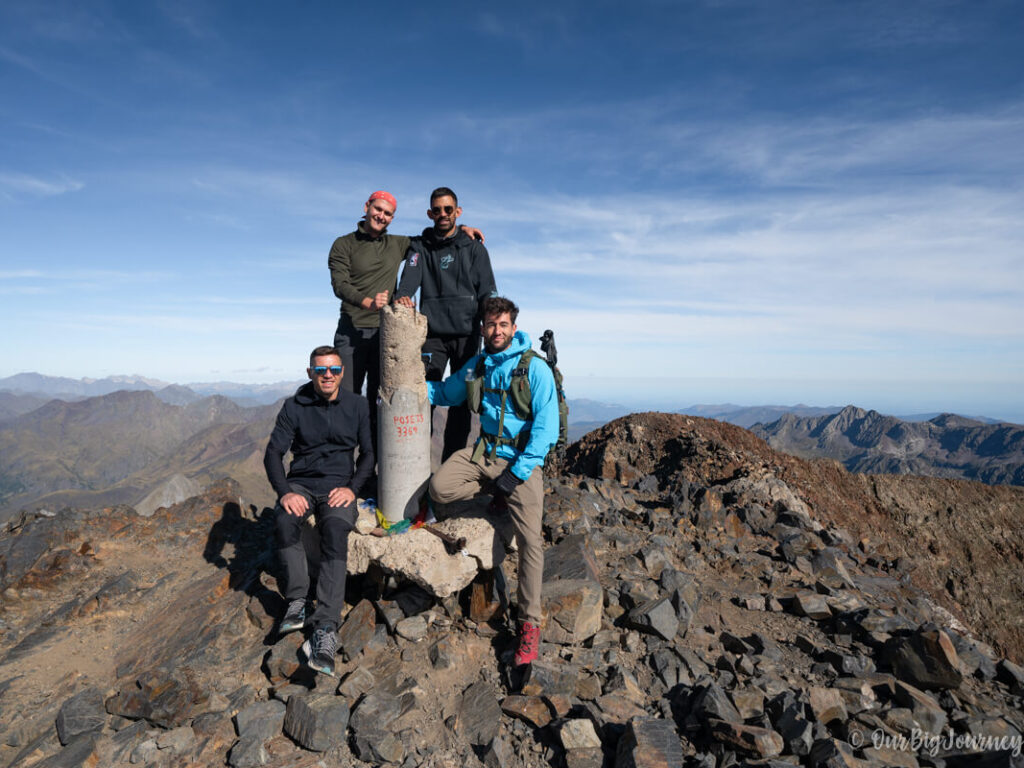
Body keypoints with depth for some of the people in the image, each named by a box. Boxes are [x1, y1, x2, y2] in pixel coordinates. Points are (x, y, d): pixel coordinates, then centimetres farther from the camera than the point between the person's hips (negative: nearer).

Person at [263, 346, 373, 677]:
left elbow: (368, 453, 5)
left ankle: (325, 628, -34)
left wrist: (352, 488, -11)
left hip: (339, 485, -1)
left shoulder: (357, 406, 5)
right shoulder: (294, 406, 3)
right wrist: (285, 492, -18)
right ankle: (297, 602, -20)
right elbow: (273, 452, -1)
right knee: (285, 519, -32)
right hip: (301, 483, 1)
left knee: (336, 531, -31)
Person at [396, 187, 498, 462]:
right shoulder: (420, 246, 13)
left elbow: (487, 292, 4)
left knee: (461, 401, 2)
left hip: (467, 334, 0)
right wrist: (402, 295, -28)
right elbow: (410, 276, -5)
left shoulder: (474, 247, 11)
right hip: (432, 333, 0)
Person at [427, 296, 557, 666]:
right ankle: (498, 495, 7)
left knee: (529, 540, -11)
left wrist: (518, 471, -18)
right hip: (484, 451, 5)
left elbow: (546, 425, -12)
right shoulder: (475, 366, 8)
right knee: (440, 488, -19)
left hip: (522, 458, -5)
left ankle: (530, 623, 4)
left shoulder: (535, 368, -9)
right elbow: (445, 392, 22)